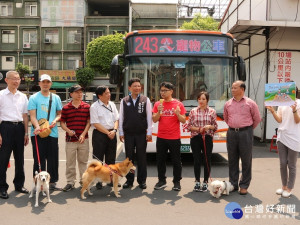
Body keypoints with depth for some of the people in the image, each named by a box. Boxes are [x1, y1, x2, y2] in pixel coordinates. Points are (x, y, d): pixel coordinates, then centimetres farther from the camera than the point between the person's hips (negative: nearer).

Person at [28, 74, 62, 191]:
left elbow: (59, 113, 19)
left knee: (53, 159, 8)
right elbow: (32, 115, -6)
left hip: (52, 133, 3)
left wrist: (55, 120, -4)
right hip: (38, 133, -3)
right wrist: (37, 127, -24)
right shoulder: (34, 98, 2)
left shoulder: (56, 98, 13)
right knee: (39, 159, 1)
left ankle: (52, 182, 19)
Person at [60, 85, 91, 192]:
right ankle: (70, 182, 16)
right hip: (70, 139, 0)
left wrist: (83, 134, -8)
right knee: (70, 162, 5)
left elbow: (89, 122, 3)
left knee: (83, 161, 10)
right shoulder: (66, 108, 2)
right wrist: (68, 131, -11)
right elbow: (62, 122, 6)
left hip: (83, 139, 1)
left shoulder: (87, 107, 4)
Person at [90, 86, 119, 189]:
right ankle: (98, 180, 8)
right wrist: (107, 133, -13)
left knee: (111, 159, 12)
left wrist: (114, 130, -6)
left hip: (112, 134, 5)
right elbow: (95, 123, -12)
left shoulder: (112, 105, 10)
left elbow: (116, 119, 12)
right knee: (98, 159, 0)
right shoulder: (94, 107, -7)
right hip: (99, 134, -5)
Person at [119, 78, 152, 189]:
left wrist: (149, 133, -3)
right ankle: (129, 180, 19)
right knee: (129, 157, 7)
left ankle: (142, 180, 17)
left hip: (142, 133, -1)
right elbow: (121, 117, 6)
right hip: (128, 134, 1)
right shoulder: (124, 101, 4)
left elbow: (149, 117, 0)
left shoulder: (145, 100, 0)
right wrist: (121, 133, 3)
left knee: (142, 157, 5)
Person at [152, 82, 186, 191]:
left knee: (176, 161, 5)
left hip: (174, 138, -2)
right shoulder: (157, 104, 6)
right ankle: (162, 181, 22)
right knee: (160, 160, 9)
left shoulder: (178, 104, -1)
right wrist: (159, 111, -16)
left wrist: (178, 114, -20)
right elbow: (154, 120, 1)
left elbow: (183, 121, -1)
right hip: (161, 137, 3)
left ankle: (177, 182, 17)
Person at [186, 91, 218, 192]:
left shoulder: (212, 111, 3)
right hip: (195, 138, 0)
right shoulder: (193, 111, 4)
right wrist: (198, 129, -12)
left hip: (207, 139, 0)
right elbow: (189, 126, 4)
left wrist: (209, 126, -15)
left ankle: (205, 182, 17)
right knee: (197, 161, 5)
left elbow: (215, 126, 6)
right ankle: (197, 182, 19)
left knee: (207, 161, 3)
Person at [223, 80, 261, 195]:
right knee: (232, 160, 9)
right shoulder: (228, 104, 8)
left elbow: (257, 119, 5)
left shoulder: (250, 103, -3)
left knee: (246, 161, 2)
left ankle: (244, 186, 12)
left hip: (245, 133, -3)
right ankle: (233, 184, 20)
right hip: (231, 133, 4)